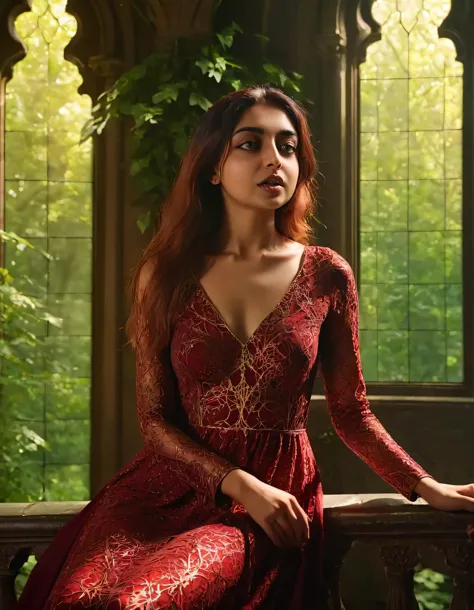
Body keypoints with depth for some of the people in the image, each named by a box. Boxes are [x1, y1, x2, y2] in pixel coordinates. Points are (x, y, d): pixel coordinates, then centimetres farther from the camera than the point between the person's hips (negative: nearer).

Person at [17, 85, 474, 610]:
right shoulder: (166, 274, 2)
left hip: (282, 497, -1)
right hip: (176, 484, 2)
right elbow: (155, 419, 1)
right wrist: (243, 486, -11)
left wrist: (427, 487, 2)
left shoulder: (326, 276, 2)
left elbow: (351, 413, 11)